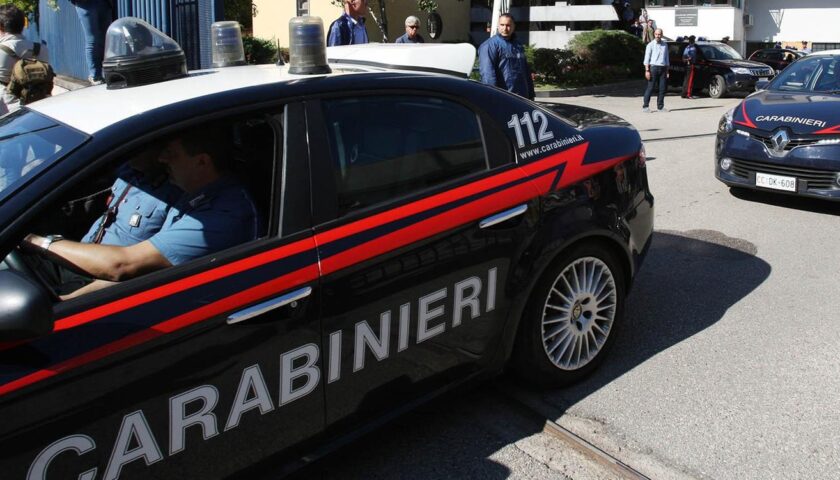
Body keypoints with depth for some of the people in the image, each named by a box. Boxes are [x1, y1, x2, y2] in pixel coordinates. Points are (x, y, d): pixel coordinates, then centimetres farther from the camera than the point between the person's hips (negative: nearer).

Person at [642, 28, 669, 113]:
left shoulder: (665, 45, 14)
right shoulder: (651, 45, 0)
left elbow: (666, 58, 18)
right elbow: (647, 58, -5)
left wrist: (667, 71, 14)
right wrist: (647, 71, -14)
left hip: (662, 68, 4)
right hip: (653, 67, -4)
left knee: (662, 89, 3)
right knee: (650, 88, -7)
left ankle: (660, 106, 10)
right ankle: (645, 106, -3)